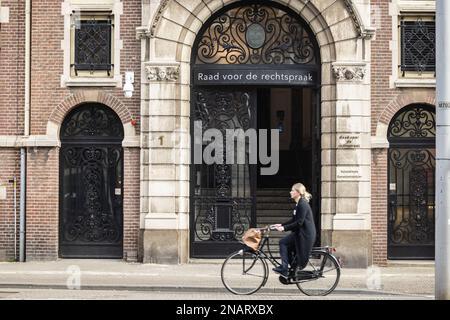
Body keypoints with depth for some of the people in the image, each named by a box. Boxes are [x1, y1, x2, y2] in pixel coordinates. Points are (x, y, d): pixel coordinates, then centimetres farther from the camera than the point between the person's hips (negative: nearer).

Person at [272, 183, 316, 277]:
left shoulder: (303, 204, -17)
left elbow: (299, 222, -22)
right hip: (301, 233, 10)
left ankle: (284, 268, -12)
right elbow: (294, 220, 20)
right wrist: (281, 225, 11)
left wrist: (284, 228, -22)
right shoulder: (299, 204, 15)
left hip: (305, 234, -10)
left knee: (283, 242, -12)